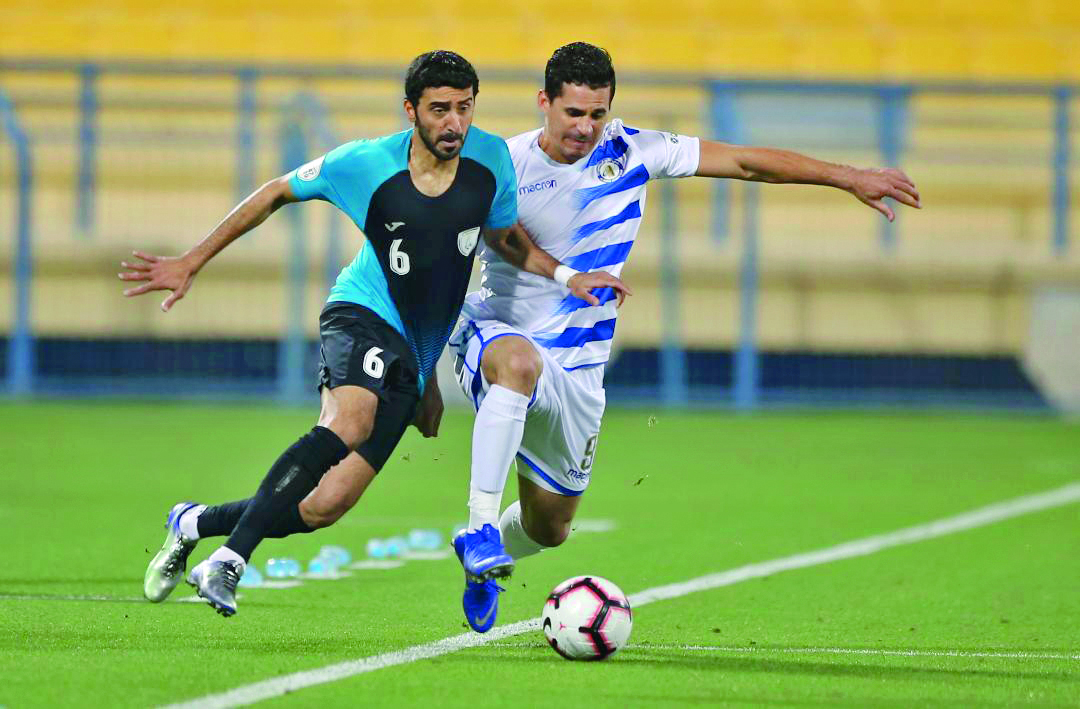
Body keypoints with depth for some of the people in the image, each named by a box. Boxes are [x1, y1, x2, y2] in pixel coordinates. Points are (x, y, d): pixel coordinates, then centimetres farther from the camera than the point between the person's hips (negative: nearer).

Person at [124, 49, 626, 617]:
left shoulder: (490, 159, -2)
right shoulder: (364, 164, -11)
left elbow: (505, 239, 17)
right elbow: (277, 193, 2)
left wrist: (568, 277, 1)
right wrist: (191, 263, 2)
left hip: (414, 356, 4)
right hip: (362, 314, -4)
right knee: (349, 422, -38)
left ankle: (194, 525, 15)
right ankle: (228, 560, -33)